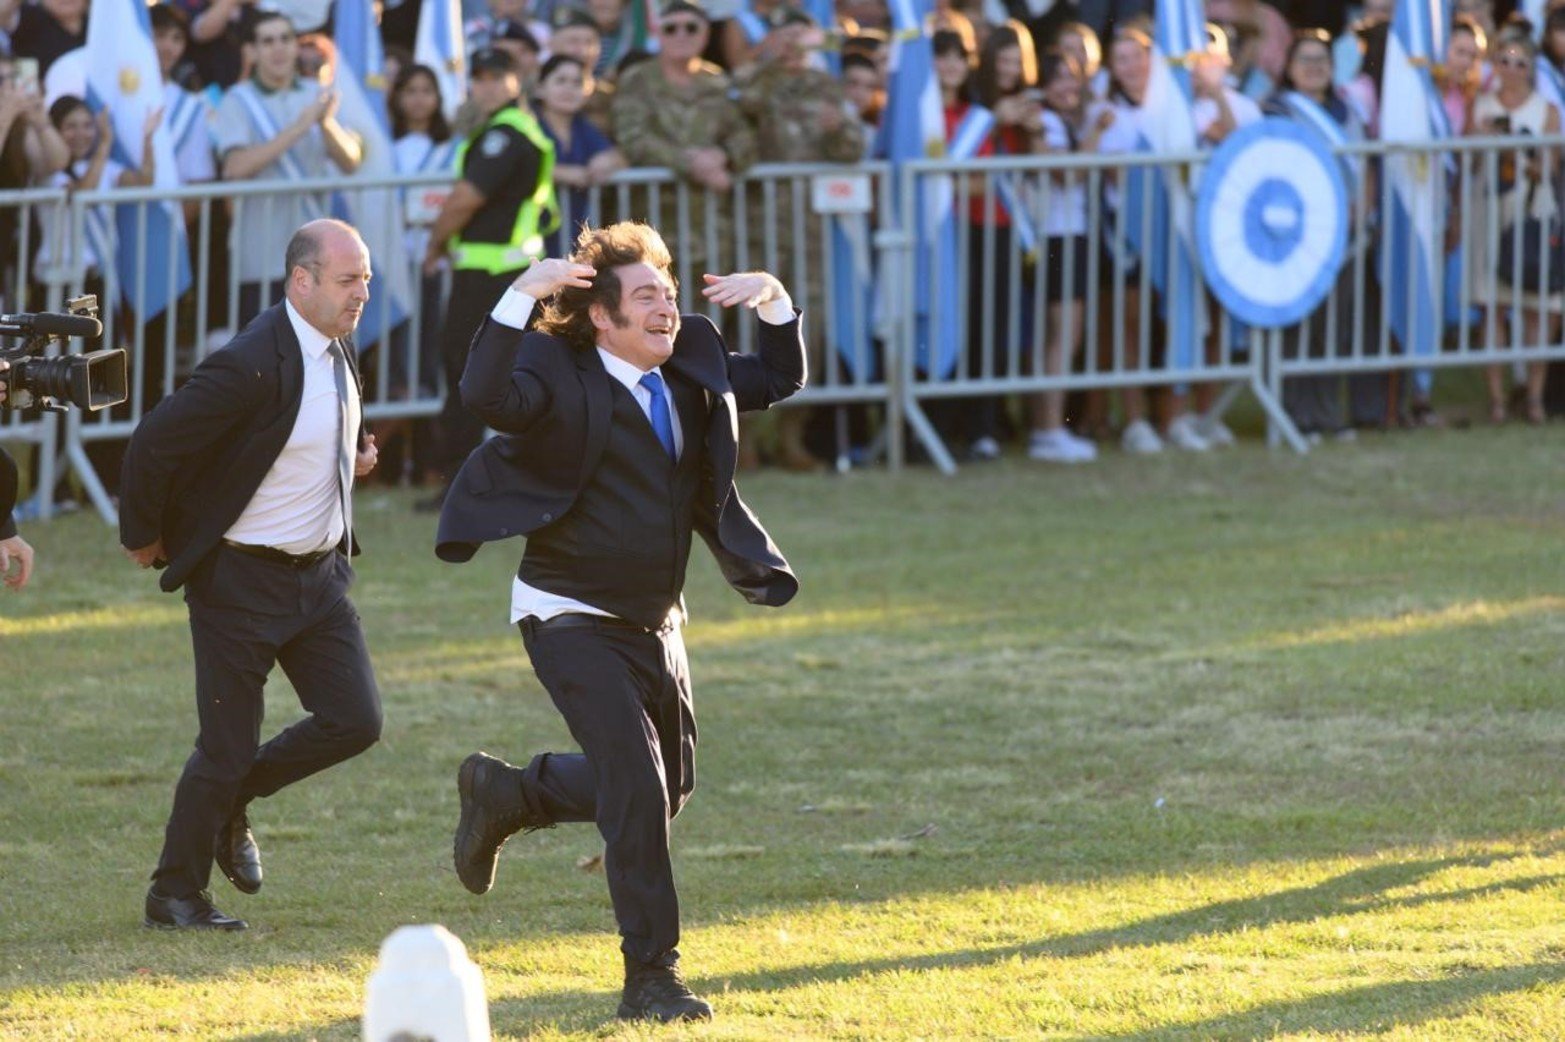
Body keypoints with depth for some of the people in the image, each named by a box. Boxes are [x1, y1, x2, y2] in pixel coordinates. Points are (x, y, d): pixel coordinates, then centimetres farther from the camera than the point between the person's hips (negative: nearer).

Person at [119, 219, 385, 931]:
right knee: (227, 750, 0)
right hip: (241, 579, -7)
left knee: (355, 721, -1)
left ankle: (233, 799, 23)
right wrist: (145, 539, -8)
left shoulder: (338, 348, 2)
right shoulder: (251, 366, -25)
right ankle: (175, 895, 18)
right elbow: (153, 445, -20)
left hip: (319, 571, 7)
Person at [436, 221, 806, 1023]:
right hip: (573, 618, -8)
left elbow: (780, 380, 16)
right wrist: (522, 295, -42)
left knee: (667, 786, 18)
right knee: (637, 784, -17)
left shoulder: (692, 374, 5)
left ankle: (504, 794, 40)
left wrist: (773, 300, -2)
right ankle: (650, 979, -10)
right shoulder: (562, 378, -16)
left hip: (654, 621, 8)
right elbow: (487, 396, -35)